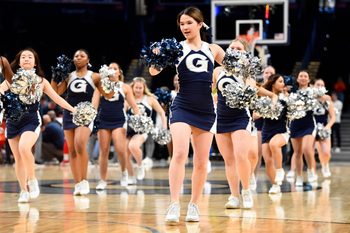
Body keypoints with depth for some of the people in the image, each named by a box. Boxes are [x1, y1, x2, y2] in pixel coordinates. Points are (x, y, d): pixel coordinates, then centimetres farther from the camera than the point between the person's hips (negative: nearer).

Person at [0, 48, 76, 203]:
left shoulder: (41, 81, 6)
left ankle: (32, 181, -9)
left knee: (24, 148, -28)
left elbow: (56, 98, 12)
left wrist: (74, 110, 10)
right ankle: (24, 191, 16)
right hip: (13, 120, 2)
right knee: (18, 158, 4)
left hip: (31, 120, -2)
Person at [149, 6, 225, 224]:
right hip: (182, 108, -3)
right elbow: (154, 70, -7)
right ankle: (174, 205, -20)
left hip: (206, 110, 3)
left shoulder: (213, 49, 9)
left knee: (201, 162, 7)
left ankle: (194, 205, 21)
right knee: (180, 154, -20)